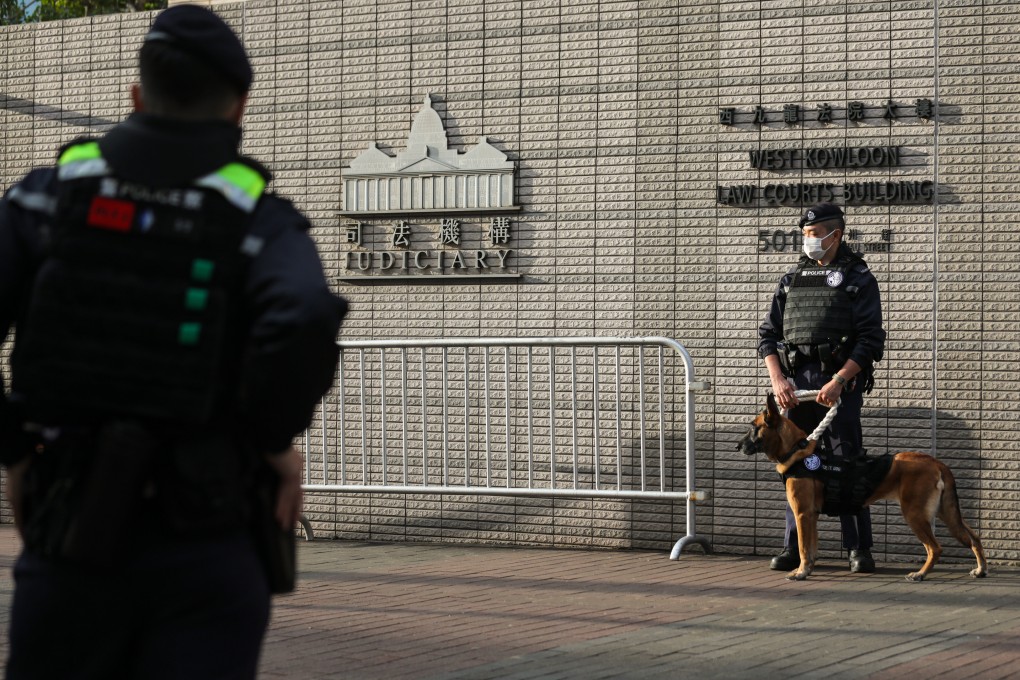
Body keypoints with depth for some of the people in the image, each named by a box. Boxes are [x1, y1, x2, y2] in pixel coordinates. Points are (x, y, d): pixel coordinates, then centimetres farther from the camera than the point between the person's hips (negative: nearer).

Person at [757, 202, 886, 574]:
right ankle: (794, 547, 10)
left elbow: (870, 339, -6)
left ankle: (859, 549, 1)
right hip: (796, 382, 4)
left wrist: (838, 381, -16)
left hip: (839, 382, -4)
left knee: (847, 464, -4)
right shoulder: (792, 279, 17)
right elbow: (768, 333, 13)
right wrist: (777, 380, -3)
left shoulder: (858, 278, 3)